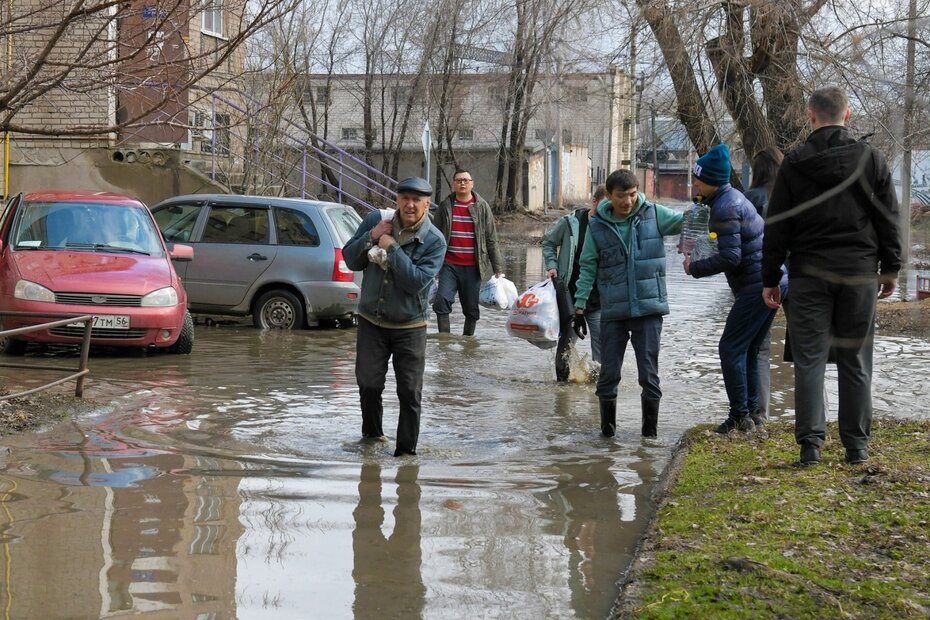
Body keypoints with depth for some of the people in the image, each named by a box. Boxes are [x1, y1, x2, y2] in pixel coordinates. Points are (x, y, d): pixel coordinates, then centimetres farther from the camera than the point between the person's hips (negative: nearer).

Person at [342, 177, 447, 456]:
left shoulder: (434, 241, -12)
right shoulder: (375, 220, -2)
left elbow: (417, 281, -23)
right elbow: (351, 260, 1)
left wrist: (392, 248, -25)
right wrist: (370, 237, -15)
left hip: (409, 327, -3)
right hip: (371, 320, 3)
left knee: (410, 392, -1)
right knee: (368, 384, 9)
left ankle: (407, 448, 10)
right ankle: (372, 433, 32)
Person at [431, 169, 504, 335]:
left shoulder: (482, 207, 5)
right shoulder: (445, 206, 6)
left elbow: (491, 239, 5)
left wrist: (498, 268, 1)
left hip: (472, 267, 0)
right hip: (450, 265, 0)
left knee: (472, 309, 4)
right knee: (442, 301, -16)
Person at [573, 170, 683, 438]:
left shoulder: (653, 214, 1)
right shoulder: (597, 226, 2)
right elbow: (588, 268, 6)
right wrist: (580, 307, 3)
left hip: (649, 309, -1)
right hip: (612, 312, 1)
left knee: (649, 372, 1)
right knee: (609, 372, 4)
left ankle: (650, 427, 13)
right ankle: (607, 424, 20)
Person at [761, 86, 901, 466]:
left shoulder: (794, 164, -1)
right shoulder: (870, 159, 2)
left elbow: (777, 227, 1)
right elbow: (889, 218, 5)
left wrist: (770, 279, 7)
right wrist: (890, 268, 14)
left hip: (809, 274, -1)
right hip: (860, 274, 1)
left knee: (810, 360, 1)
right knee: (855, 361, 7)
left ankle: (811, 444, -4)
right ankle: (857, 445, 9)